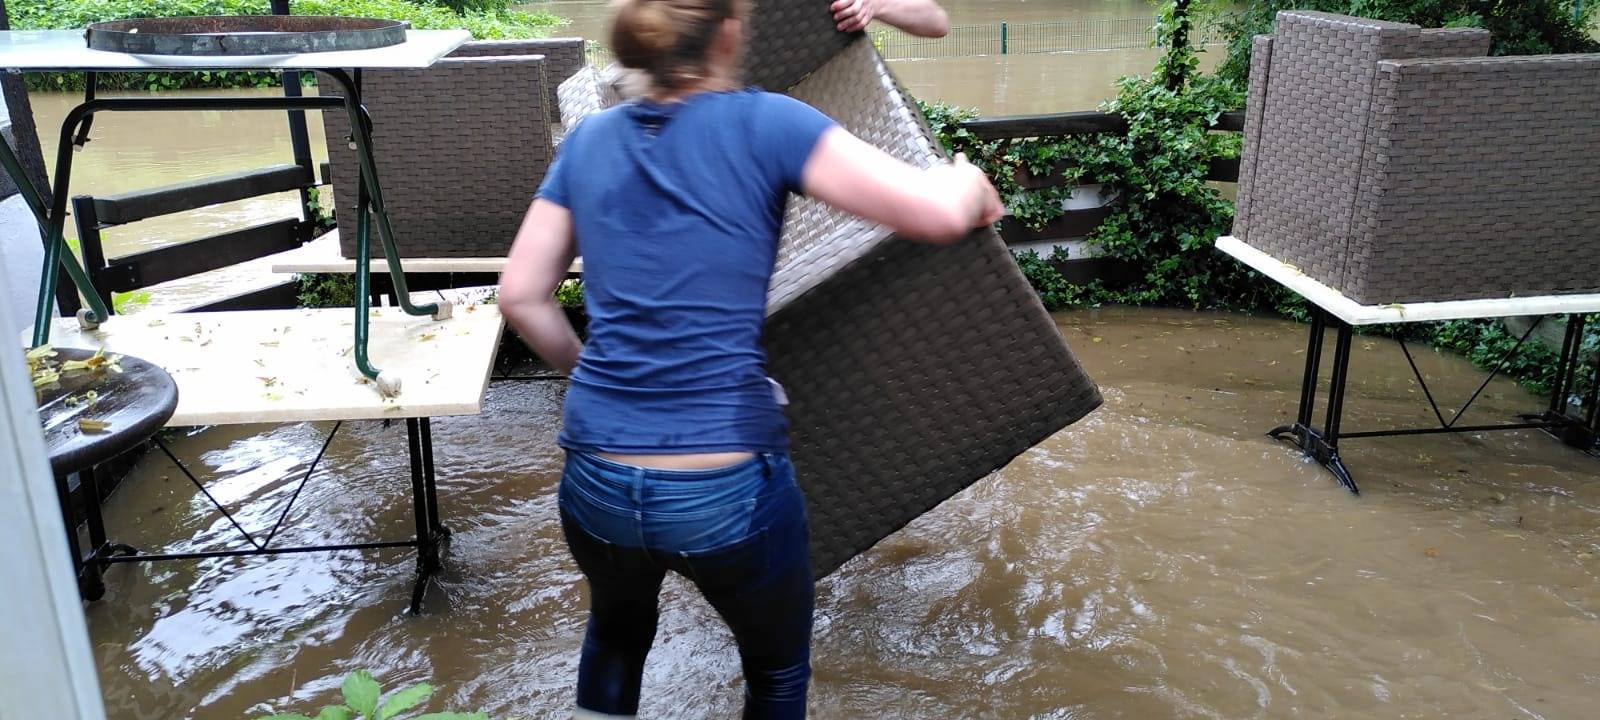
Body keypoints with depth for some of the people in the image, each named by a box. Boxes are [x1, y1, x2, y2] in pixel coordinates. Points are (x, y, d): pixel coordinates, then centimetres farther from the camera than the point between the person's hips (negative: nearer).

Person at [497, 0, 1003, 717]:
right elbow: (937, 214, -14)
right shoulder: (763, 123, -7)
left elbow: (521, 295, 8)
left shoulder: (589, 139, 7)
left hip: (596, 483, 5)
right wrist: (969, 179, 8)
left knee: (616, 633, 37)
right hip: (727, 488, -4)